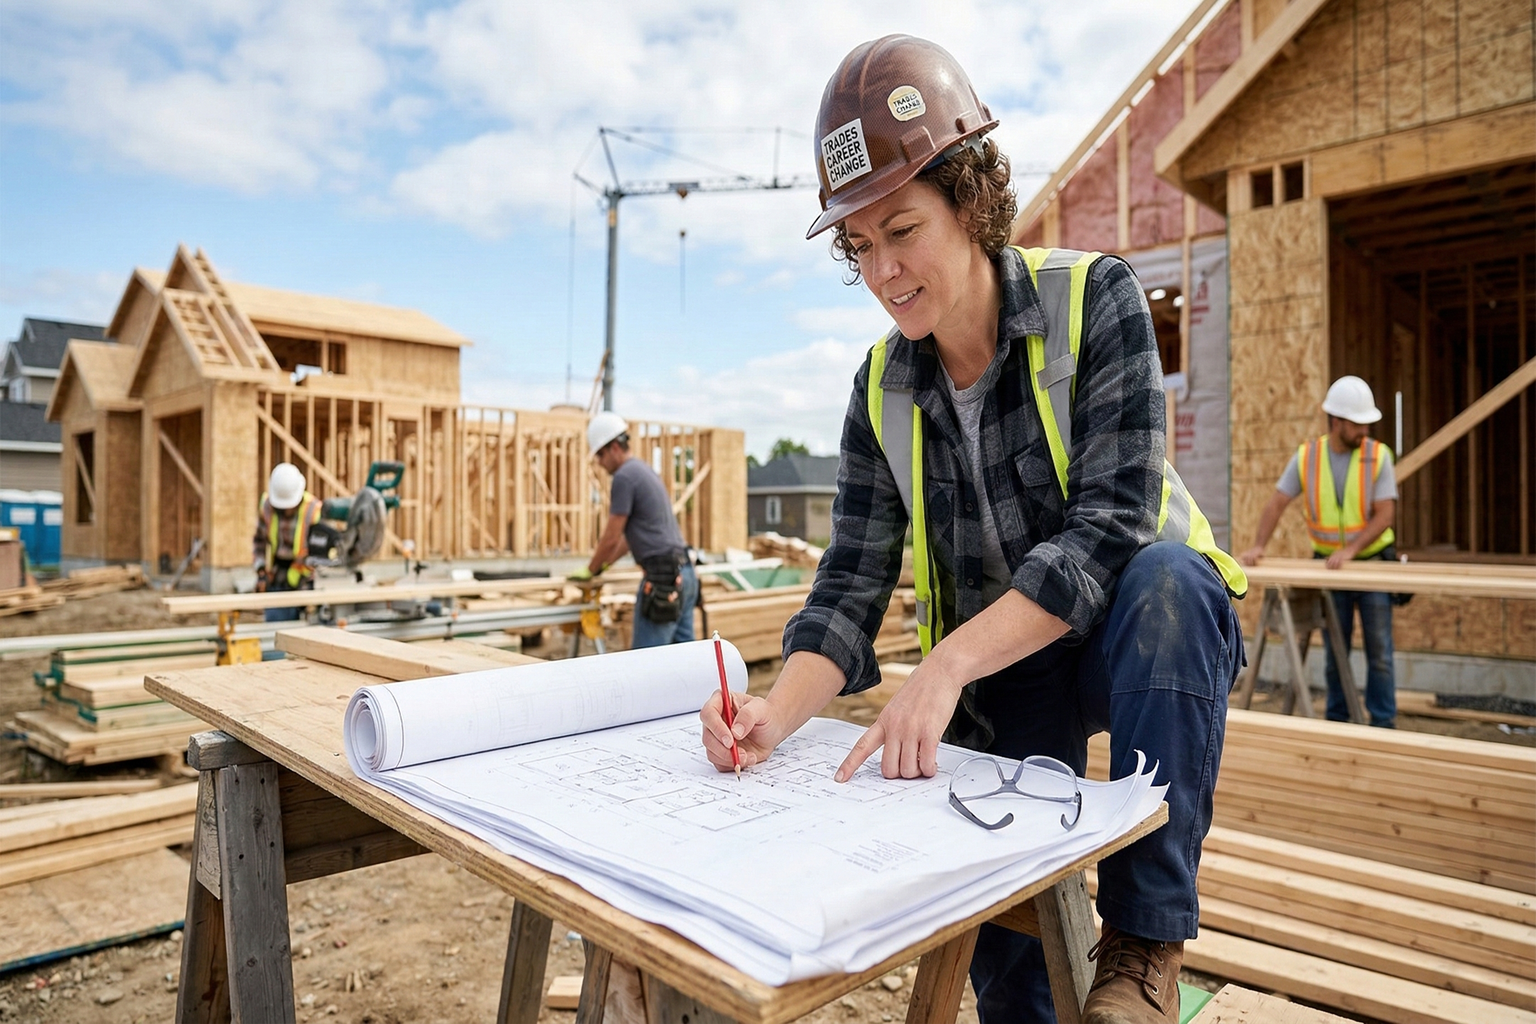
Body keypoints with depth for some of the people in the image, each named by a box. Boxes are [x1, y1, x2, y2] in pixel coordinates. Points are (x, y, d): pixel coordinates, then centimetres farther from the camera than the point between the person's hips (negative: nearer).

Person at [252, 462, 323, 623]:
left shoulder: (314, 510, -14)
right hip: (276, 581, 3)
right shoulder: (266, 505, -1)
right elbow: (260, 540, 11)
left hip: (305, 580, -3)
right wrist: (261, 572, 2)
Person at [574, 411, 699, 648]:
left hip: (663, 575, -10)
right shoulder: (643, 470, 19)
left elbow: (611, 537, -8)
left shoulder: (625, 477, -10)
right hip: (682, 572, 10)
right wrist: (603, 565, 26)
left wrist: (590, 570, 8)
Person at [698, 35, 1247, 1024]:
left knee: (1165, 578, -37)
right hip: (996, 674, 3)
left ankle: (1145, 945, -25)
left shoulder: (1093, 297, -16)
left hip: (1145, 641, -2)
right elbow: (851, 587, -10)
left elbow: (1109, 523, -27)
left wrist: (946, 664, -37)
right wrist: (778, 712, -30)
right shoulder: (883, 390, -6)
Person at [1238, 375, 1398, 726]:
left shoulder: (1378, 455, -11)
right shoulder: (1306, 456, -6)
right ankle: (1337, 720, 22)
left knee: (1379, 651, 2)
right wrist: (1258, 546, -16)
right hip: (1329, 567, 2)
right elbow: (1277, 503, -4)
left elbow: (1385, 514, -15)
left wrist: (1350, 550, -27)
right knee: (1334, 651, 11)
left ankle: (1383, 722, 12)